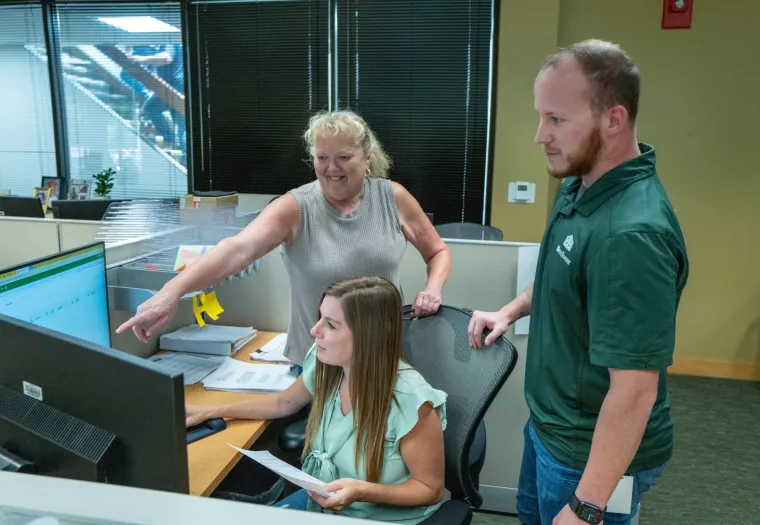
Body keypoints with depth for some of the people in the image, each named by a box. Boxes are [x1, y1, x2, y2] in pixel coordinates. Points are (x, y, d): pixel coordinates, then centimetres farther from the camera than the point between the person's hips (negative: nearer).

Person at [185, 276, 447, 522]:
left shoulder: (409, 400, -29)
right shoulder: (324, 364, -11)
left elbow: (431, 489, -16)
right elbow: (284, 403, 12)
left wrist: (363, 492, -31)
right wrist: (209, 412, 10)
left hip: (385, 516, -5)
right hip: (324, 500, 6)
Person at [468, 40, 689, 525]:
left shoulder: (632, 233, -33)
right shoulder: (578, 185, -3)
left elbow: (634, 390, -30)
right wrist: (512, 311, 6)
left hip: (590, 451, -8)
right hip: (551, 425, 9)